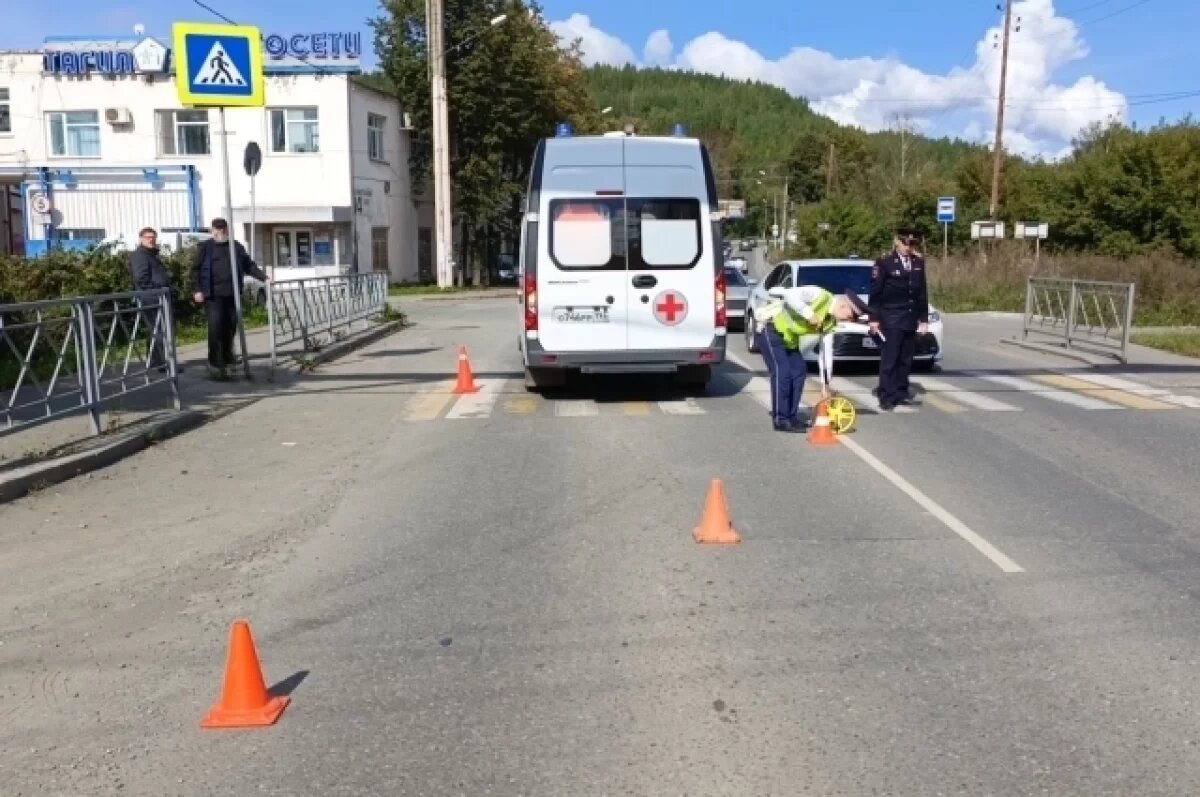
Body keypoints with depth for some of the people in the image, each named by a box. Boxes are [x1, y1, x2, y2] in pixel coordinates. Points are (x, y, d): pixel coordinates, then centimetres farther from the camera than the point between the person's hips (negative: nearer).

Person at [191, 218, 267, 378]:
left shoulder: (237, 247, 15)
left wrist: (264, 278, 6)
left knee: (230, 328, 5)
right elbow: (196, 269, 2)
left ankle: (226, 361, 16)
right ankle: (215, 362, -2)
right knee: (215, 328, -10)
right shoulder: (205, 248, 5)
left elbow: (249, 266, 17)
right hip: (213, 295, -4)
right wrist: (197, 289, -8)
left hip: (232, 294, 4)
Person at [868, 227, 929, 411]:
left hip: (911, 319, 5)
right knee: (889, 359, -6)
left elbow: (922, 292, 13)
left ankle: (901, 393, 17)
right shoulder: (884, 262, -5)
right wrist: (874, 318, -8)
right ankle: (886, 397, -3)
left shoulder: (919, 262, 9)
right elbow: (875, 292, -4)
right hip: (891, 318, -5)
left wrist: (924, 318, 11)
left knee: (906, 359, 8)